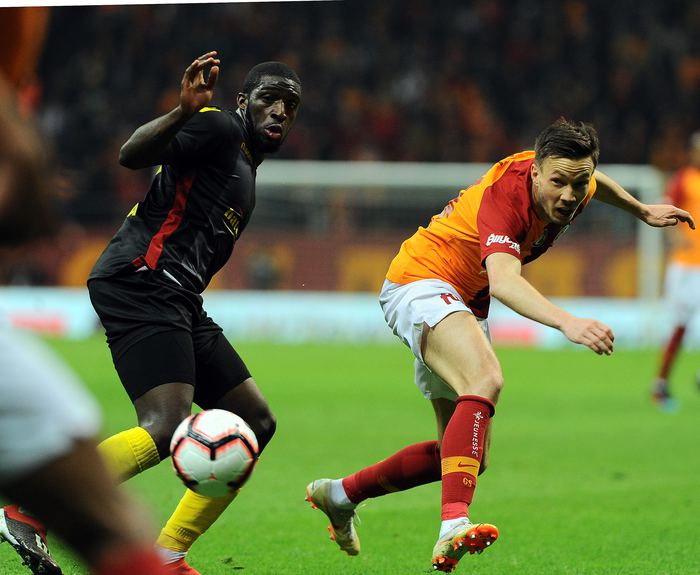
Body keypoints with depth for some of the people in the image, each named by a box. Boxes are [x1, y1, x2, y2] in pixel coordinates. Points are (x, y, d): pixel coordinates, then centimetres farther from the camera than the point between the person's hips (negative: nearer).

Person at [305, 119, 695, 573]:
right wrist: (567, 323, -64)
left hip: (465, 305, 9)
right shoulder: (506, 195, -33)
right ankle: (453, 527, -50)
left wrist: (642, 211, 30)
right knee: (486, 379, -38)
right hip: (421, 282, -9)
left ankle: (341, 494, 29)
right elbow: (503, 281, -50)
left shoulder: (576, 187, -8)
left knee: (471, 457, 12)